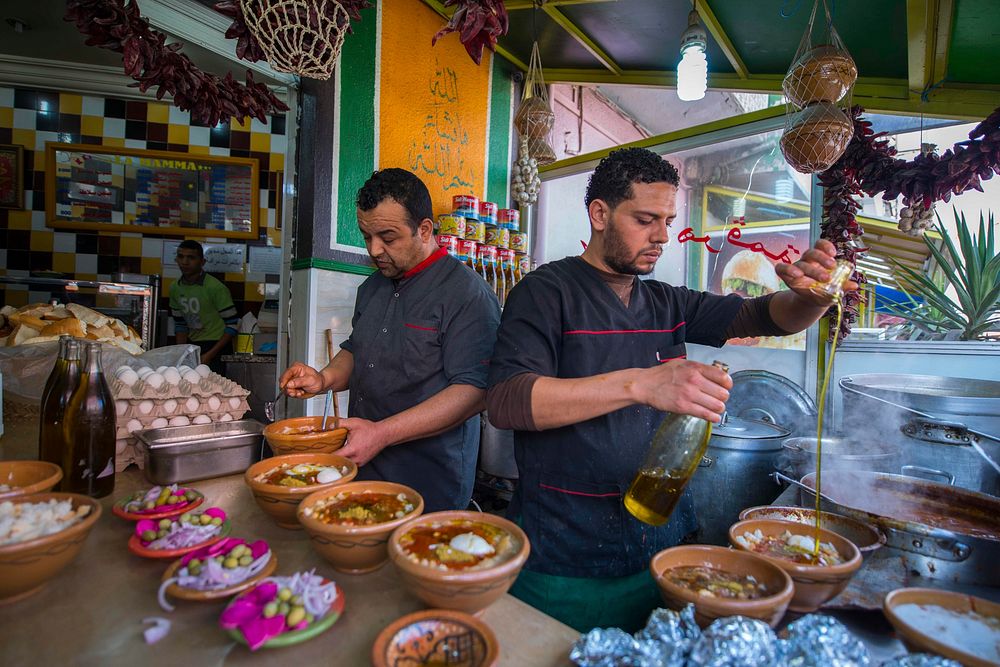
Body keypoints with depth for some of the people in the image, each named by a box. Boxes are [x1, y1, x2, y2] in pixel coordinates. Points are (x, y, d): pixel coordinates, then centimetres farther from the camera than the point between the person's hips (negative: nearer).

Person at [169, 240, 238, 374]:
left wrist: (210, 355, -17)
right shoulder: (175, 288, 5)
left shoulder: (216, 288, -15)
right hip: (192, 344, 6)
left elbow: (232, 325, -14)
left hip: (216, 344, -6)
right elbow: (180, 324, 14)